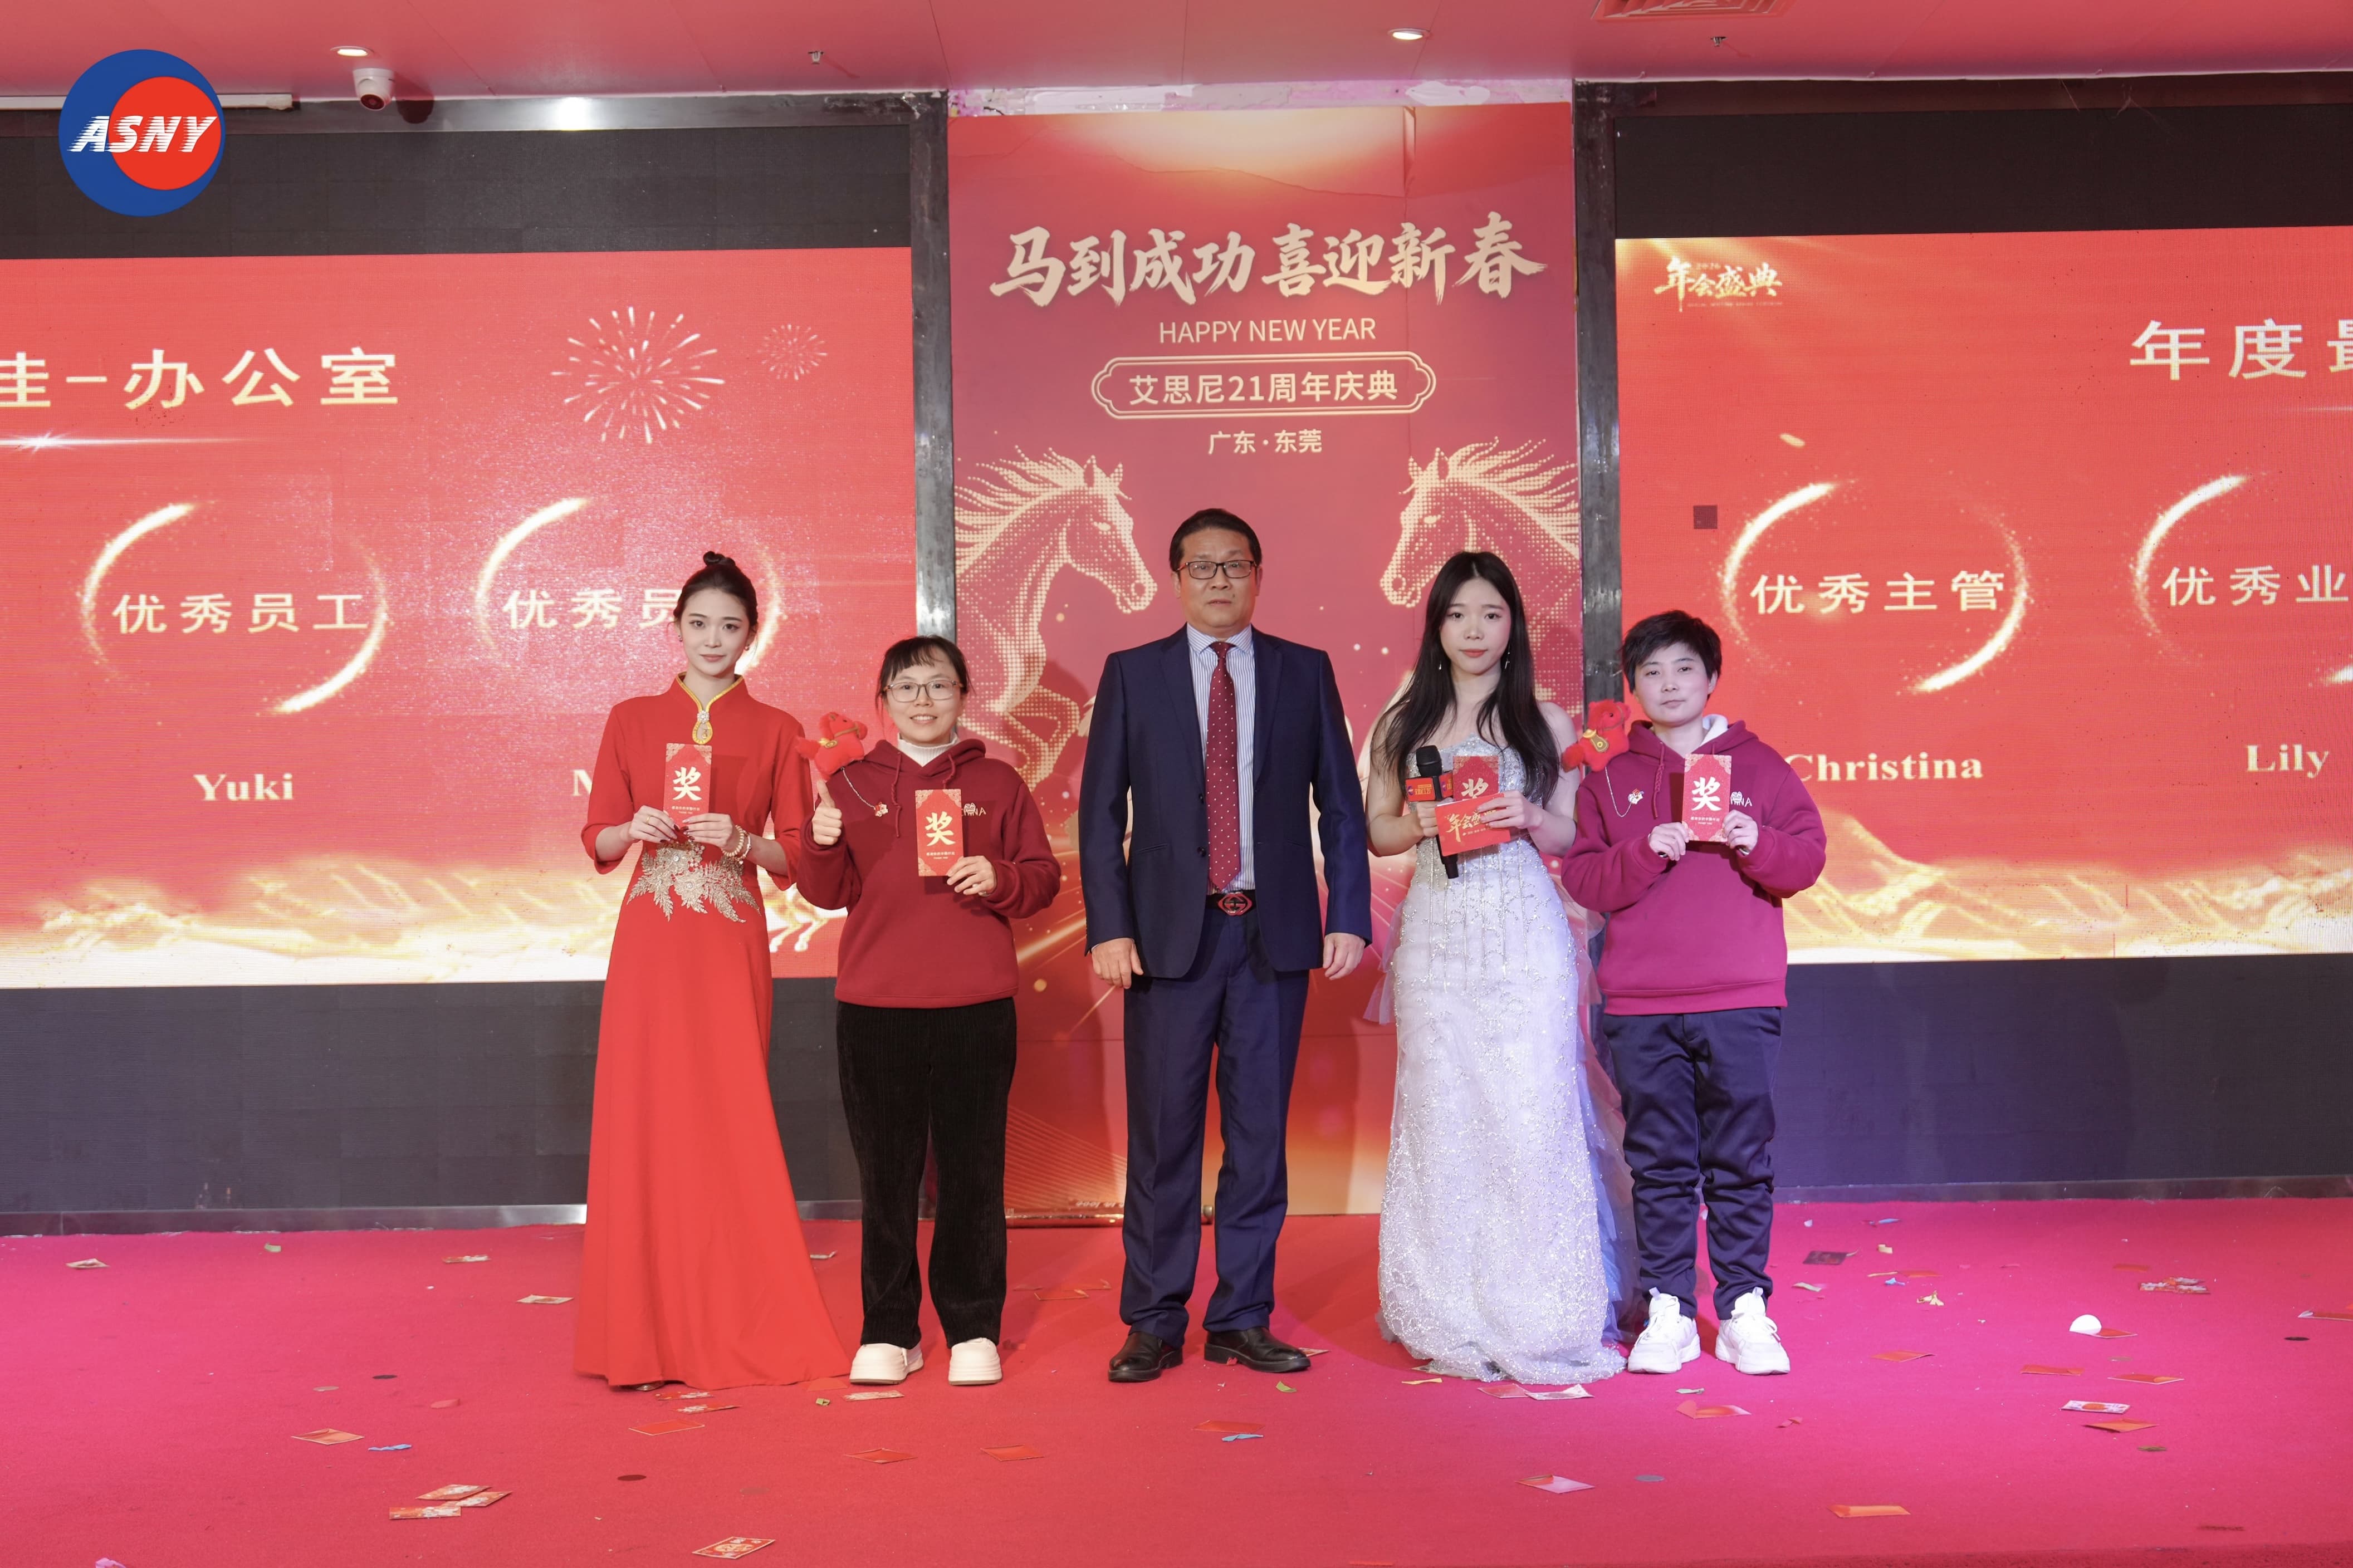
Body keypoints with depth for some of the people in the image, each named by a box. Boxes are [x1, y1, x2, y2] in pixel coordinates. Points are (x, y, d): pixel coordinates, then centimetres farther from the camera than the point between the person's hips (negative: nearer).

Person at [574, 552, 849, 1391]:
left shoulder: (775, 731, 6)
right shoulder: (633, 720, 9)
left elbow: (796, 856, 5)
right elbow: (598, 840, 10)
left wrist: (743, 842, -13)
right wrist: (636, 828, -10)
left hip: (732, 944, -1)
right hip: (651, 940, 1)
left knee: (731, 1123, -1)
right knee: (645, 1118, -1)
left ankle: (739, 1327, 11)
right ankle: (649, 1329, 10)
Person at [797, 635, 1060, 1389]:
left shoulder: (997, 783, 9)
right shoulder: (852, 784, 10)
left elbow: (1044, 875, 8)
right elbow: (829, 894, 6)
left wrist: (999, 878, -11)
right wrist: (823, 845, -14)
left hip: (977, 1004, 0)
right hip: (874, 1004, 1)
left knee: (973, 1169, 3)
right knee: (885, 1171, 5)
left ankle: (973, 1330, 15)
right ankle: (888, 1332, 16)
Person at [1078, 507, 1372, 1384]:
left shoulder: (1306, 673, 9)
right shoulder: (1131, 675, 6)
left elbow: (1341, 807, 8)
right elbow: (1101, 811, 3)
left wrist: (1349, 916, -2)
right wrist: (1108, 927, -7)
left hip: (1274, 934, 1)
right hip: (1170, 934, -1)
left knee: (1260, 1132, 6)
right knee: (1162, 1134, 2)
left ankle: (1242, 1319, 17)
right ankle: (1154, 1323, 12)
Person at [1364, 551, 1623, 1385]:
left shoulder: (1544, 721, 7)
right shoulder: (1404, 724, 10)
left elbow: (1572, 834, 8)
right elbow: (1375, 829, 12)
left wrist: (1529, 818, -12)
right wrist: (1419, 825, -8)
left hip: (1524, 933, -1)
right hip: (1436, 933, 1)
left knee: (1531, 1110, -4)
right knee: (1440, 1111, 1)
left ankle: (1540, 1312, 8)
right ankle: (1453, 1312, 12)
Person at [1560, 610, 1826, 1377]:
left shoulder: (1757, 764, 9)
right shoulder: (1610, 777, 10)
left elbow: (1807, 860, 5)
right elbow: (1582, 877, 3)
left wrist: (1758, 844, -14)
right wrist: (1646, 853, -13)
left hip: (1742, 1000, -1)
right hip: (1640, 1003, 1)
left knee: (1741, 1160, 2)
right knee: (1658, 1162, 4)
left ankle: (1746, 1310, 12)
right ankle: (1668, 1312, 11)